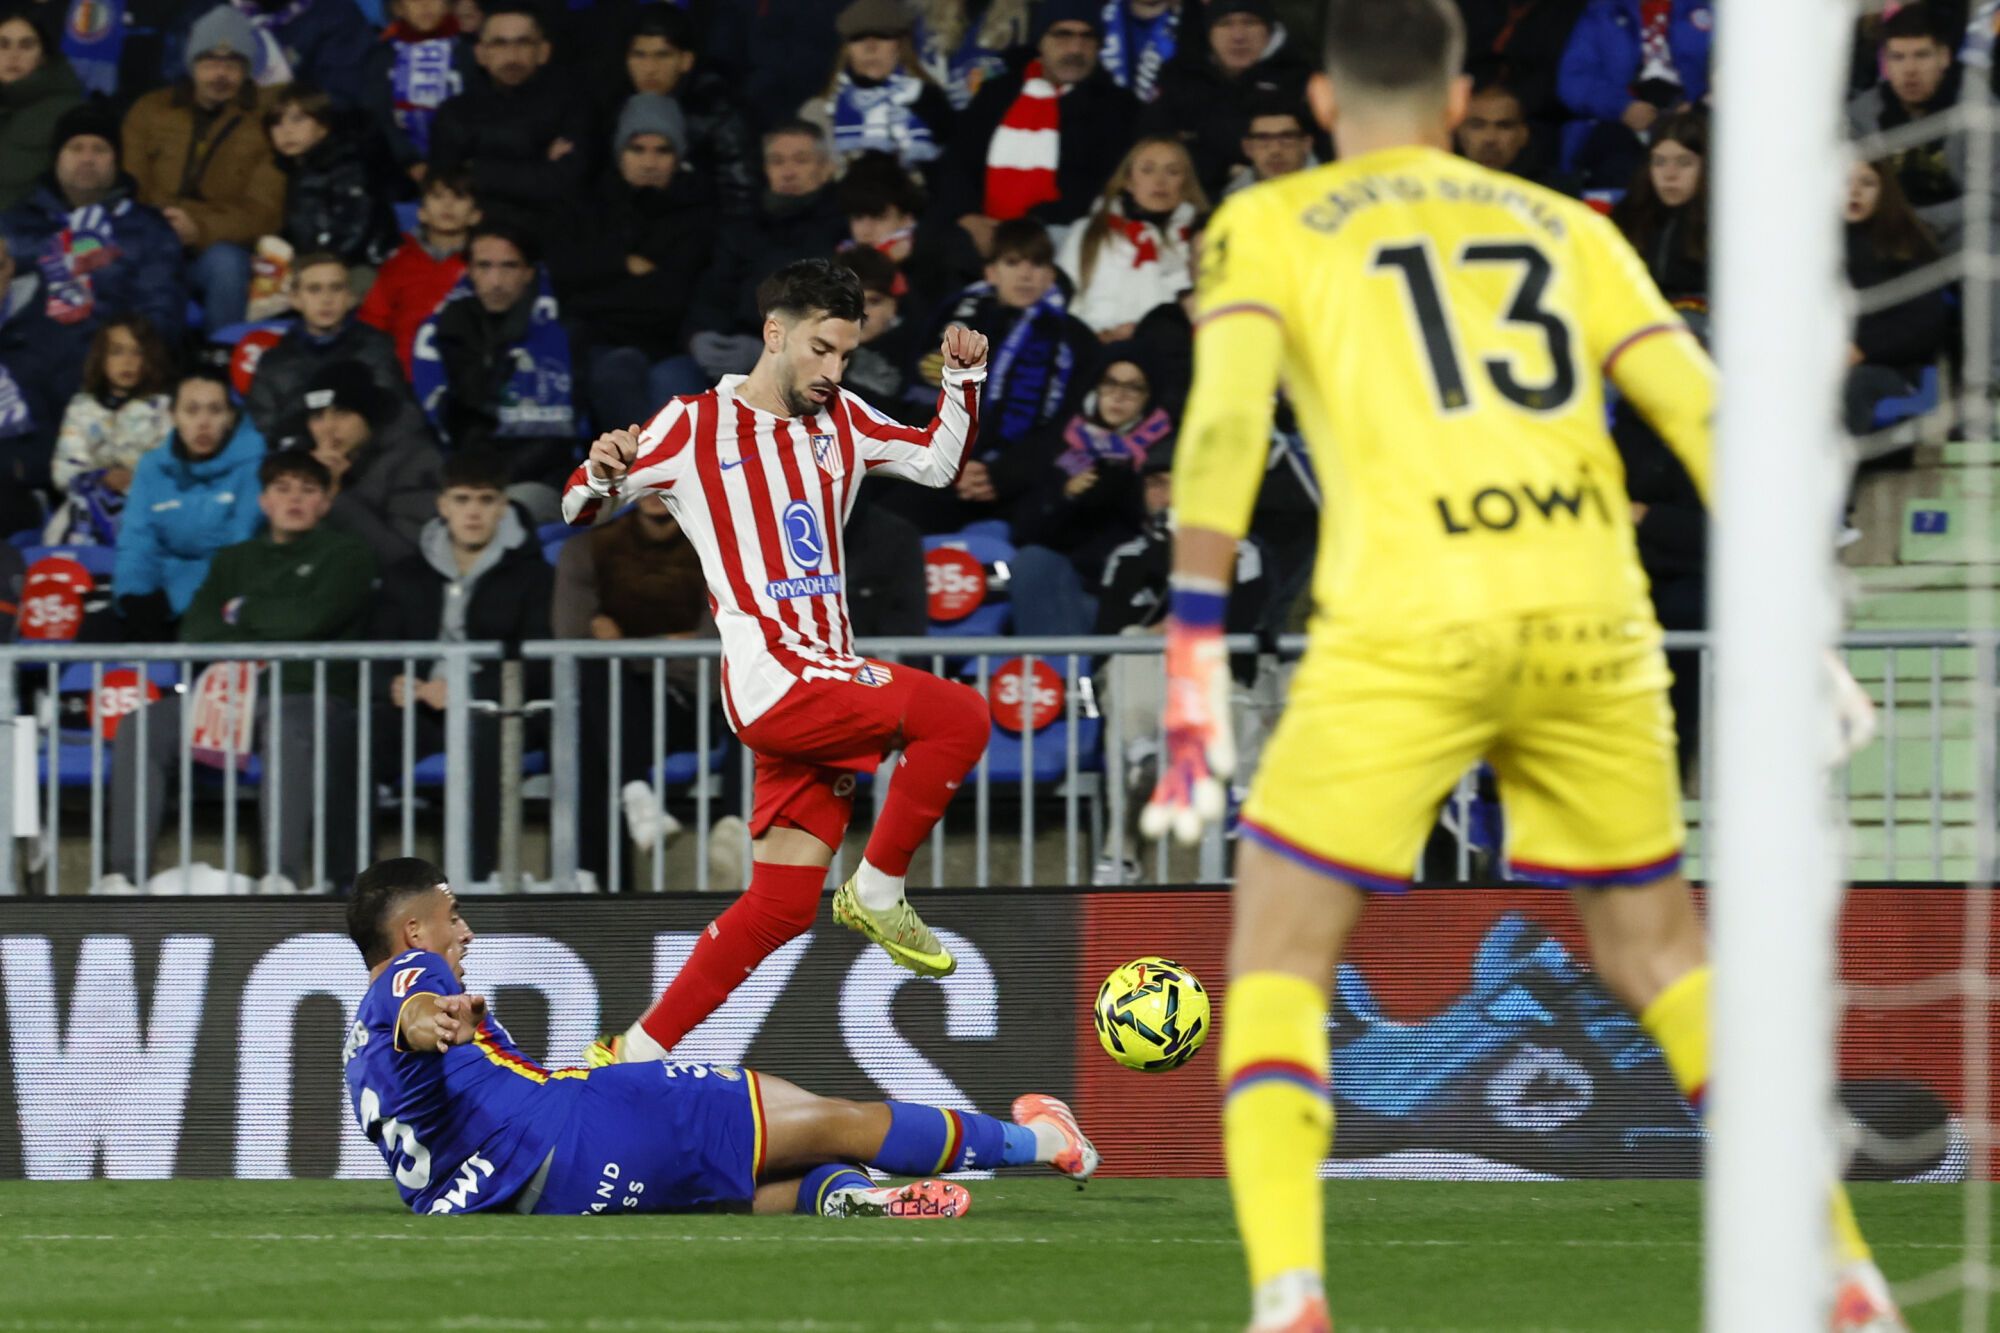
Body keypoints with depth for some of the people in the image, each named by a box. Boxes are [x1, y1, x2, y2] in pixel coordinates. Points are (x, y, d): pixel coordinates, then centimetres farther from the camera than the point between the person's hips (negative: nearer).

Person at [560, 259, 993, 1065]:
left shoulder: (839, 423, 16)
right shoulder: (696, 425, -1)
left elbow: (937, 460, 27)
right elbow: (580, 506, -1)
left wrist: (962, 379, 10)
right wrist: (600, 476, -24)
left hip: (824, 683, 7)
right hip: (772, 685, -7)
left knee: (783, 904, 2)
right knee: (960, 718, -23)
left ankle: (637, 1053, 7)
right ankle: (877, 892, -9)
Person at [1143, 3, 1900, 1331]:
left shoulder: (1271, 224, 12)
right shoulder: (1564, 226, 22)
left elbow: (1225, 419, -4)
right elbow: (1708, 416, 14)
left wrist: (1194, 659, -10)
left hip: (1406, 624, -3)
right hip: (1590, 614, 3)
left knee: (1280, 959, 8)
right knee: (1654, 943, 21)